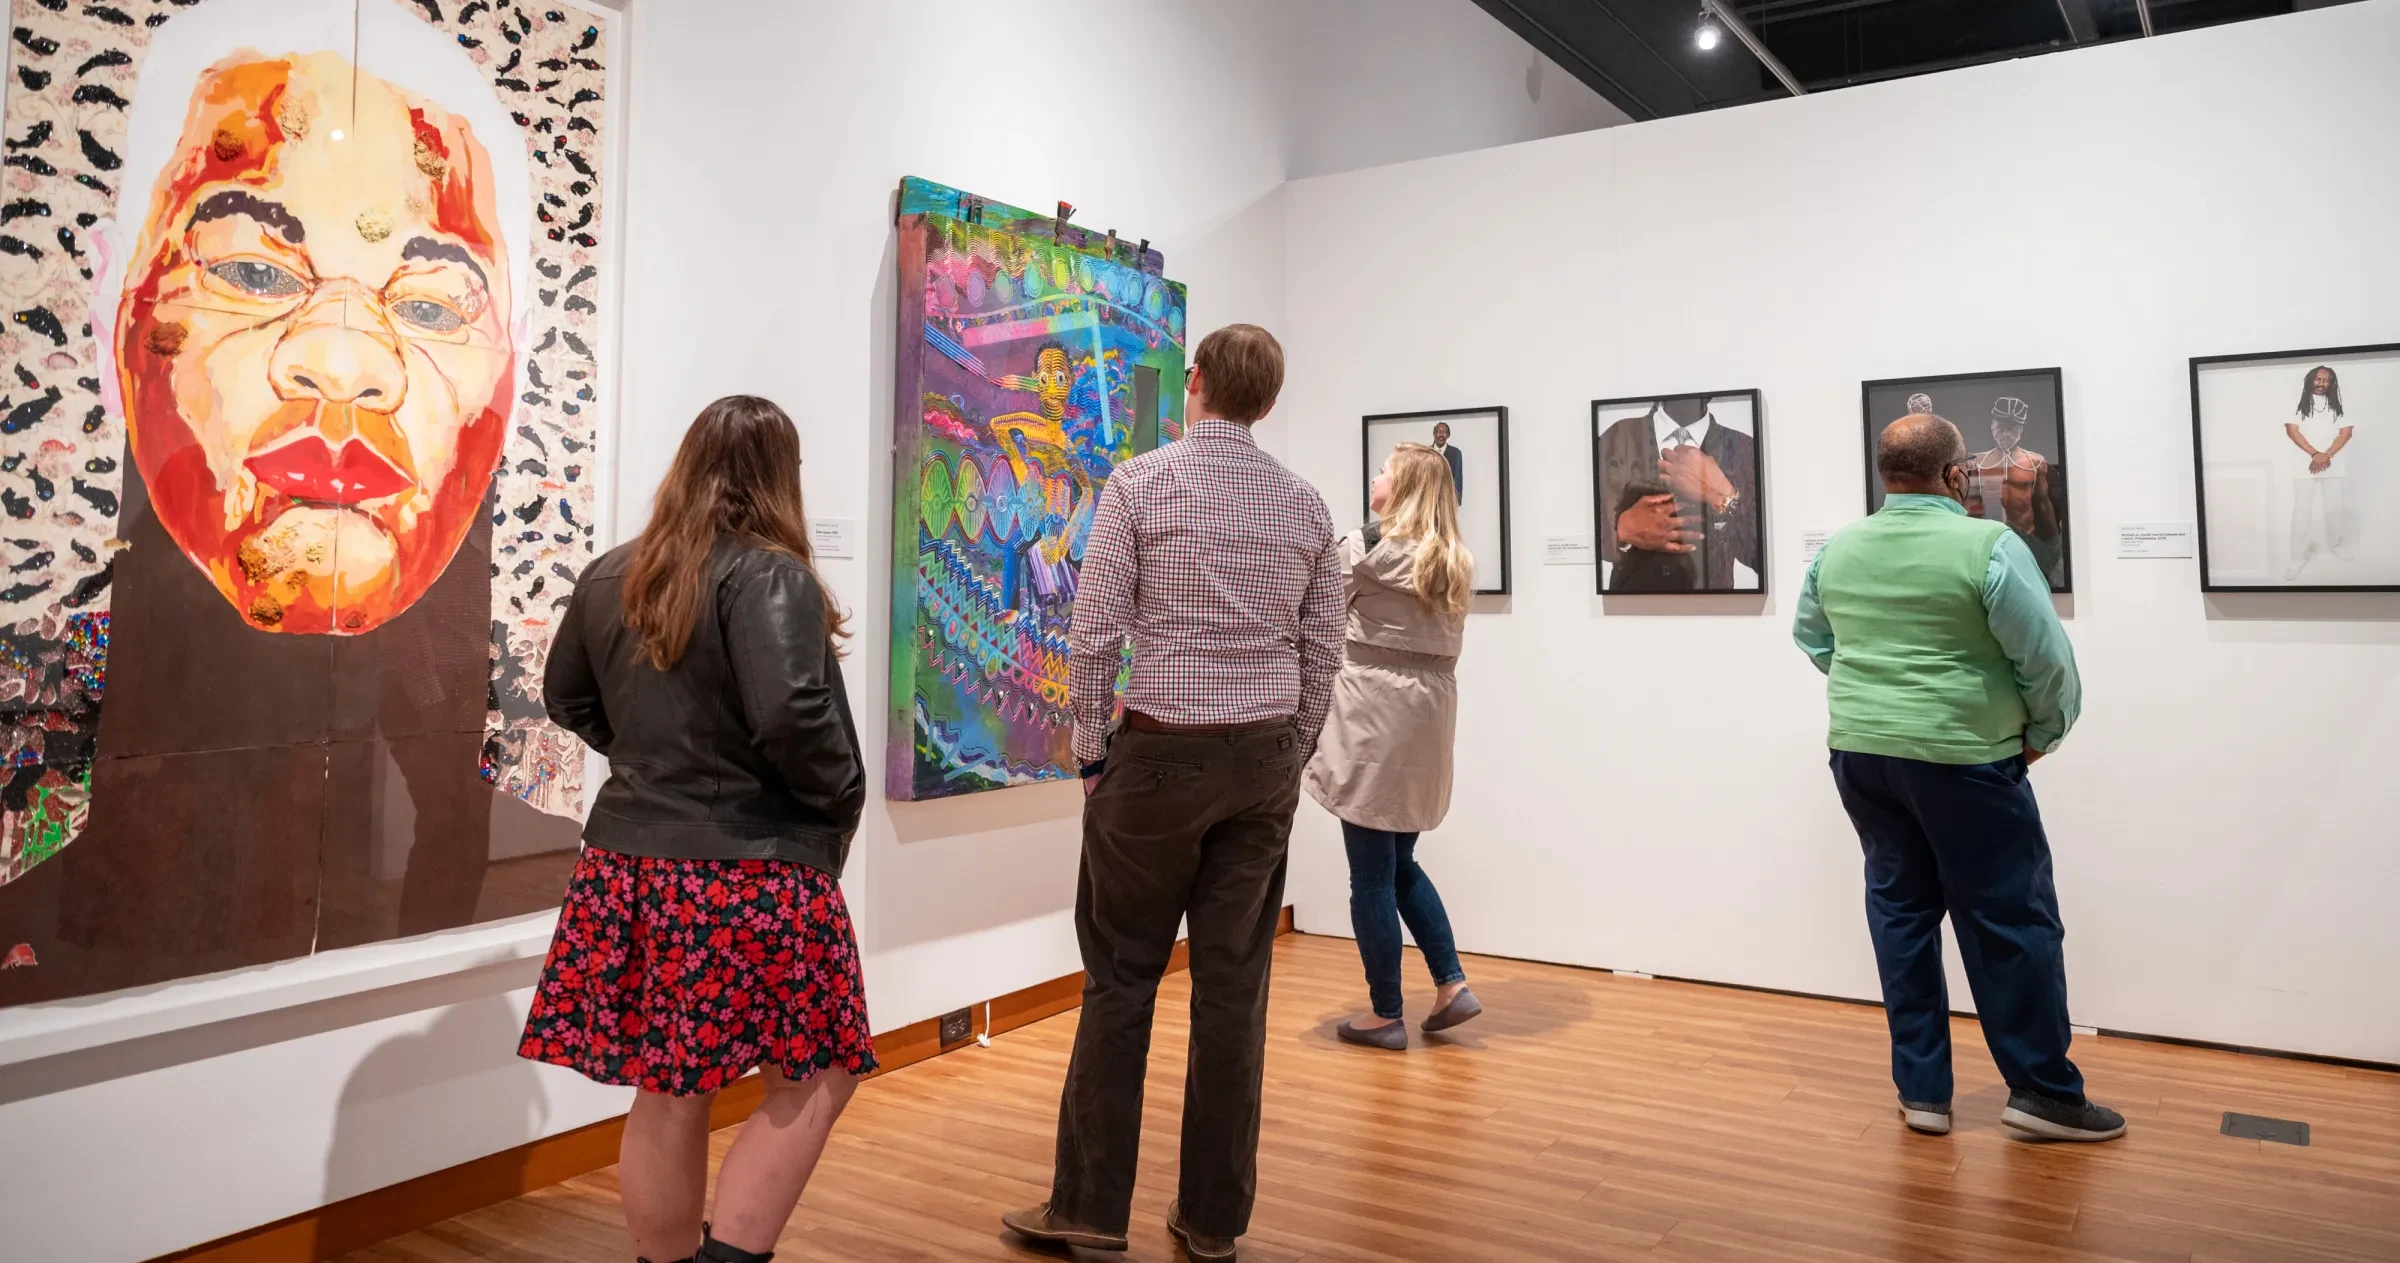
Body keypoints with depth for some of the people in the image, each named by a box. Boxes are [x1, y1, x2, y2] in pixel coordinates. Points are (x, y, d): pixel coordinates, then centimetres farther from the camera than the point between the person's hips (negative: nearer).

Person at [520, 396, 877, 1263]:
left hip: (628, 860, 7)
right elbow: (789, 714, -26)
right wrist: (841, 798, -10)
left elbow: (565, 698, 21)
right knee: (813, 1080, 9)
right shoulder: (769, 577, -14)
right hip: (749, 874, -7)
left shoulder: (609, 578, 8)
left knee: (667, 1100, 16)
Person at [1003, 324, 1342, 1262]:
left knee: (1121, 980, 7)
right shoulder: (1305, 504, 6)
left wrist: (1090, 752, 0)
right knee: (1234, 986, 8)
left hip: (1159, 753, -4)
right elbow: (1322, 653, 8)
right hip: (1265, 759, 4)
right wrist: (1287, 758, 16)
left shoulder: (1140, 482, -7)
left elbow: (1095, 633, -10)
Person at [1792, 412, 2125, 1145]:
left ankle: (1921, 1090, 17)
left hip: (1860, 752, 6)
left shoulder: (1836, 551, 4)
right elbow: (2047, 658, -11)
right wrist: (2045, 731, 5)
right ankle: (2043, 1092, 14)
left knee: (1901, 910, 12)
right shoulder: (1988, 546, -13)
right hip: (1961, 758, -5)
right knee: (2010, 920, 5)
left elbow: (1811, 638, 18)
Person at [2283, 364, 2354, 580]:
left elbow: (2346, 432, 2)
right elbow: (2291, 430, -5)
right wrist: (2315, 454, -15)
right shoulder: (2299, 404, 3)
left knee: (2334, 506, 9)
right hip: (2304, 463, -3)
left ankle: (2337, 544, 27)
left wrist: (2326, 456, -12)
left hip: (2333, 463, 3)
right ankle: (2298, 557, -4)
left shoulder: (2337, 405, 10)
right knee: (2302, 509, -5)